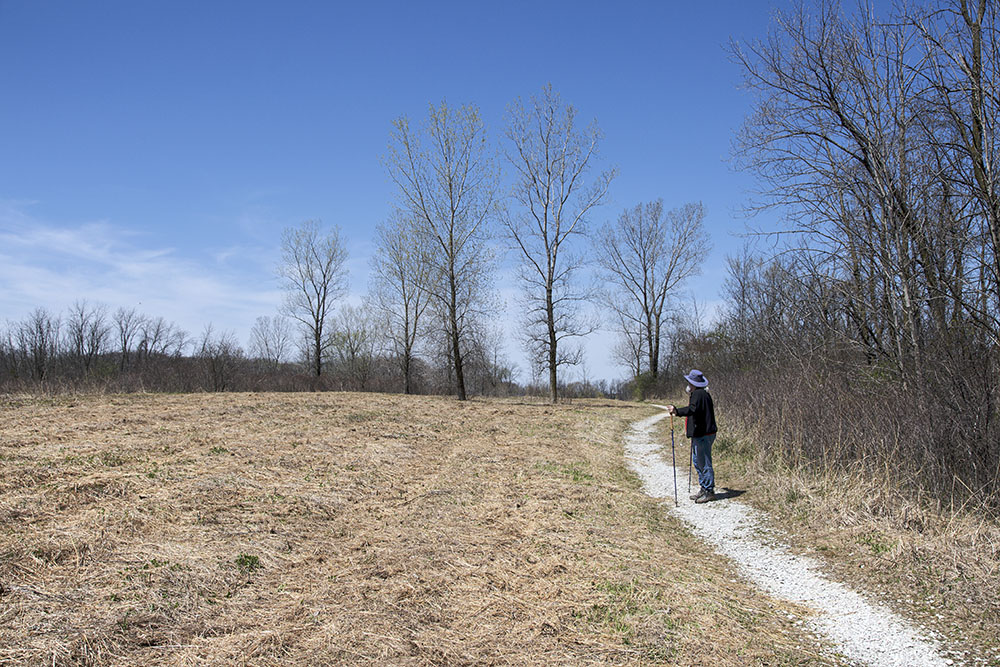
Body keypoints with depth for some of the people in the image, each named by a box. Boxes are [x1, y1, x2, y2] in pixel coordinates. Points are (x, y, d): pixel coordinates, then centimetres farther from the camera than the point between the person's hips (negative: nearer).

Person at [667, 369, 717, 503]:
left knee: (704, 463, -5)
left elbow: (693, 409, -32)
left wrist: (677, 411, -40)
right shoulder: (704, 393, 17)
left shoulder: (698, 394, -16)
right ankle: (704, 489, 24)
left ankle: (709, 491, 1)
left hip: (703, 435, -11)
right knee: (697, 462, 17)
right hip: (700, 434, 11)